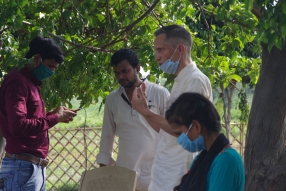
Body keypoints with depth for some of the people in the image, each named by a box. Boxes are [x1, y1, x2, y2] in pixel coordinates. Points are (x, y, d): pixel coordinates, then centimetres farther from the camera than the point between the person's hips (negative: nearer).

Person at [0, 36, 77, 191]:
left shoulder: (31, 83, 18)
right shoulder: (17, 81, -11)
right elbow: (18, 126, -22)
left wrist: (54, 115, 1)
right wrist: (55, 118, -13)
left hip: (36, 166, 10)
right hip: (22, 167, -10)